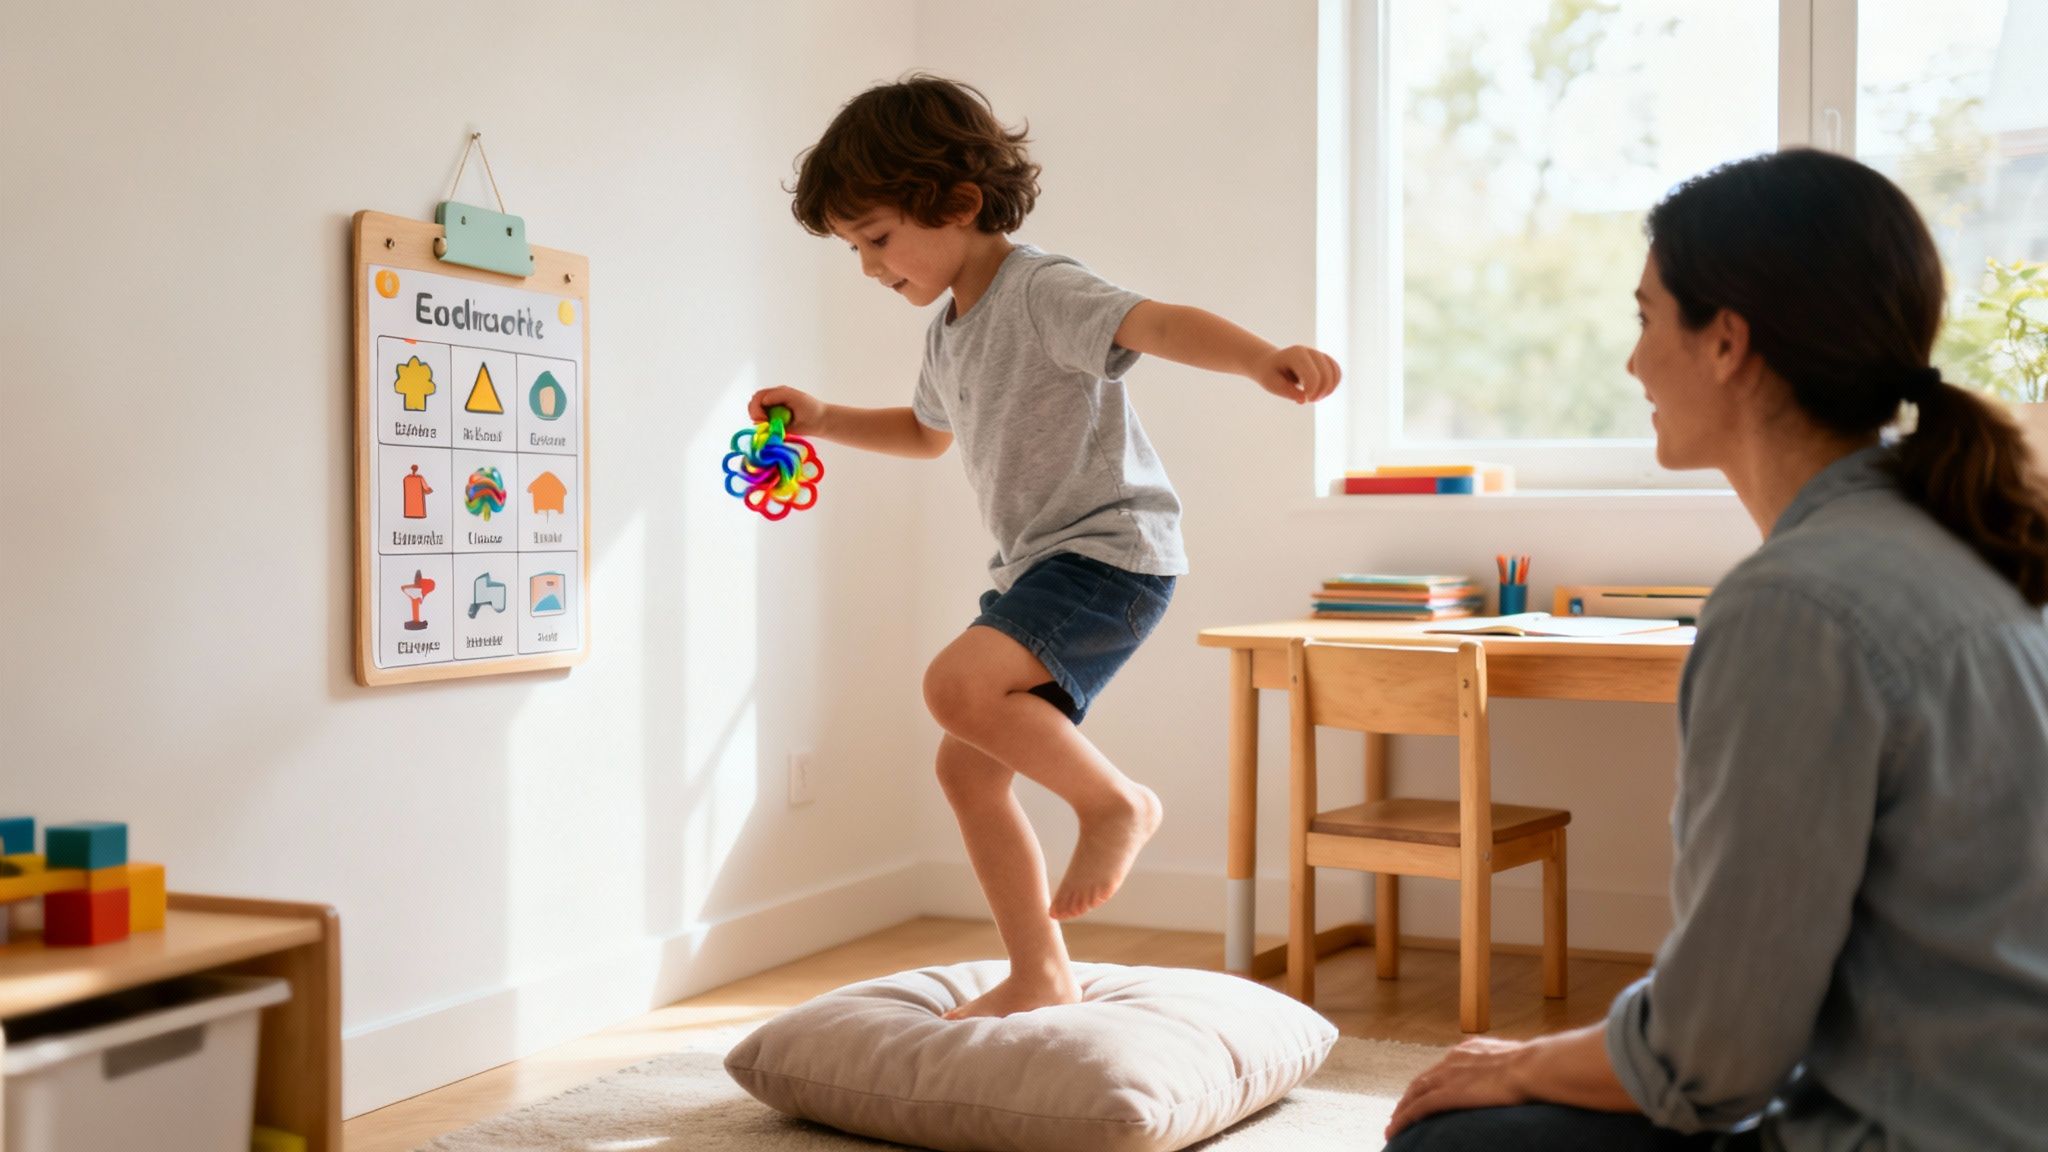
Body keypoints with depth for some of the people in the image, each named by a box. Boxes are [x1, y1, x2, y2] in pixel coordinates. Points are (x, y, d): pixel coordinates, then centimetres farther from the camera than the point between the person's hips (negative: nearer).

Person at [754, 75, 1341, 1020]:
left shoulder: (1042, 292, -15)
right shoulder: (949, 331, 15)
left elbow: (1156, 322, -33)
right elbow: (927, 430, 36)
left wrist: (1261, 359, -51)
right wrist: (823, 421, 24)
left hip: (1112, 551, -10)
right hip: (1037, 566, 10)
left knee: (957, 685, -29)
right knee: (967, 766, 7)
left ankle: (1115, 801, -8)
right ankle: (1039, 975, 17)